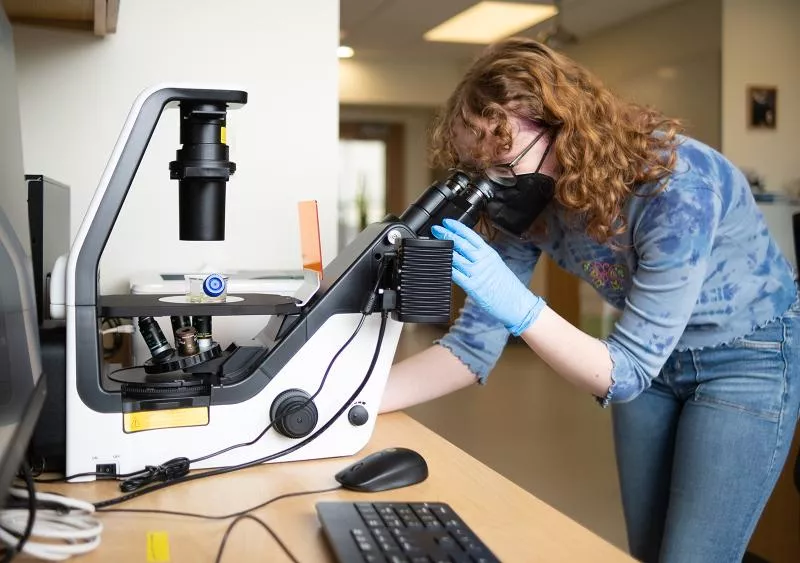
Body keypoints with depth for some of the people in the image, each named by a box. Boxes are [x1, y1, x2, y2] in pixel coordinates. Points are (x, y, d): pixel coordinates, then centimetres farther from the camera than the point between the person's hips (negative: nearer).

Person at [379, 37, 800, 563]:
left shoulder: (676, 187, -33)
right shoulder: (529, 203, -16)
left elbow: (628, 370, -31)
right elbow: (474, 343, -14)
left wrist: (521, 307, -47)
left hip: (747, 357, -5)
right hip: (648, 352, 5)